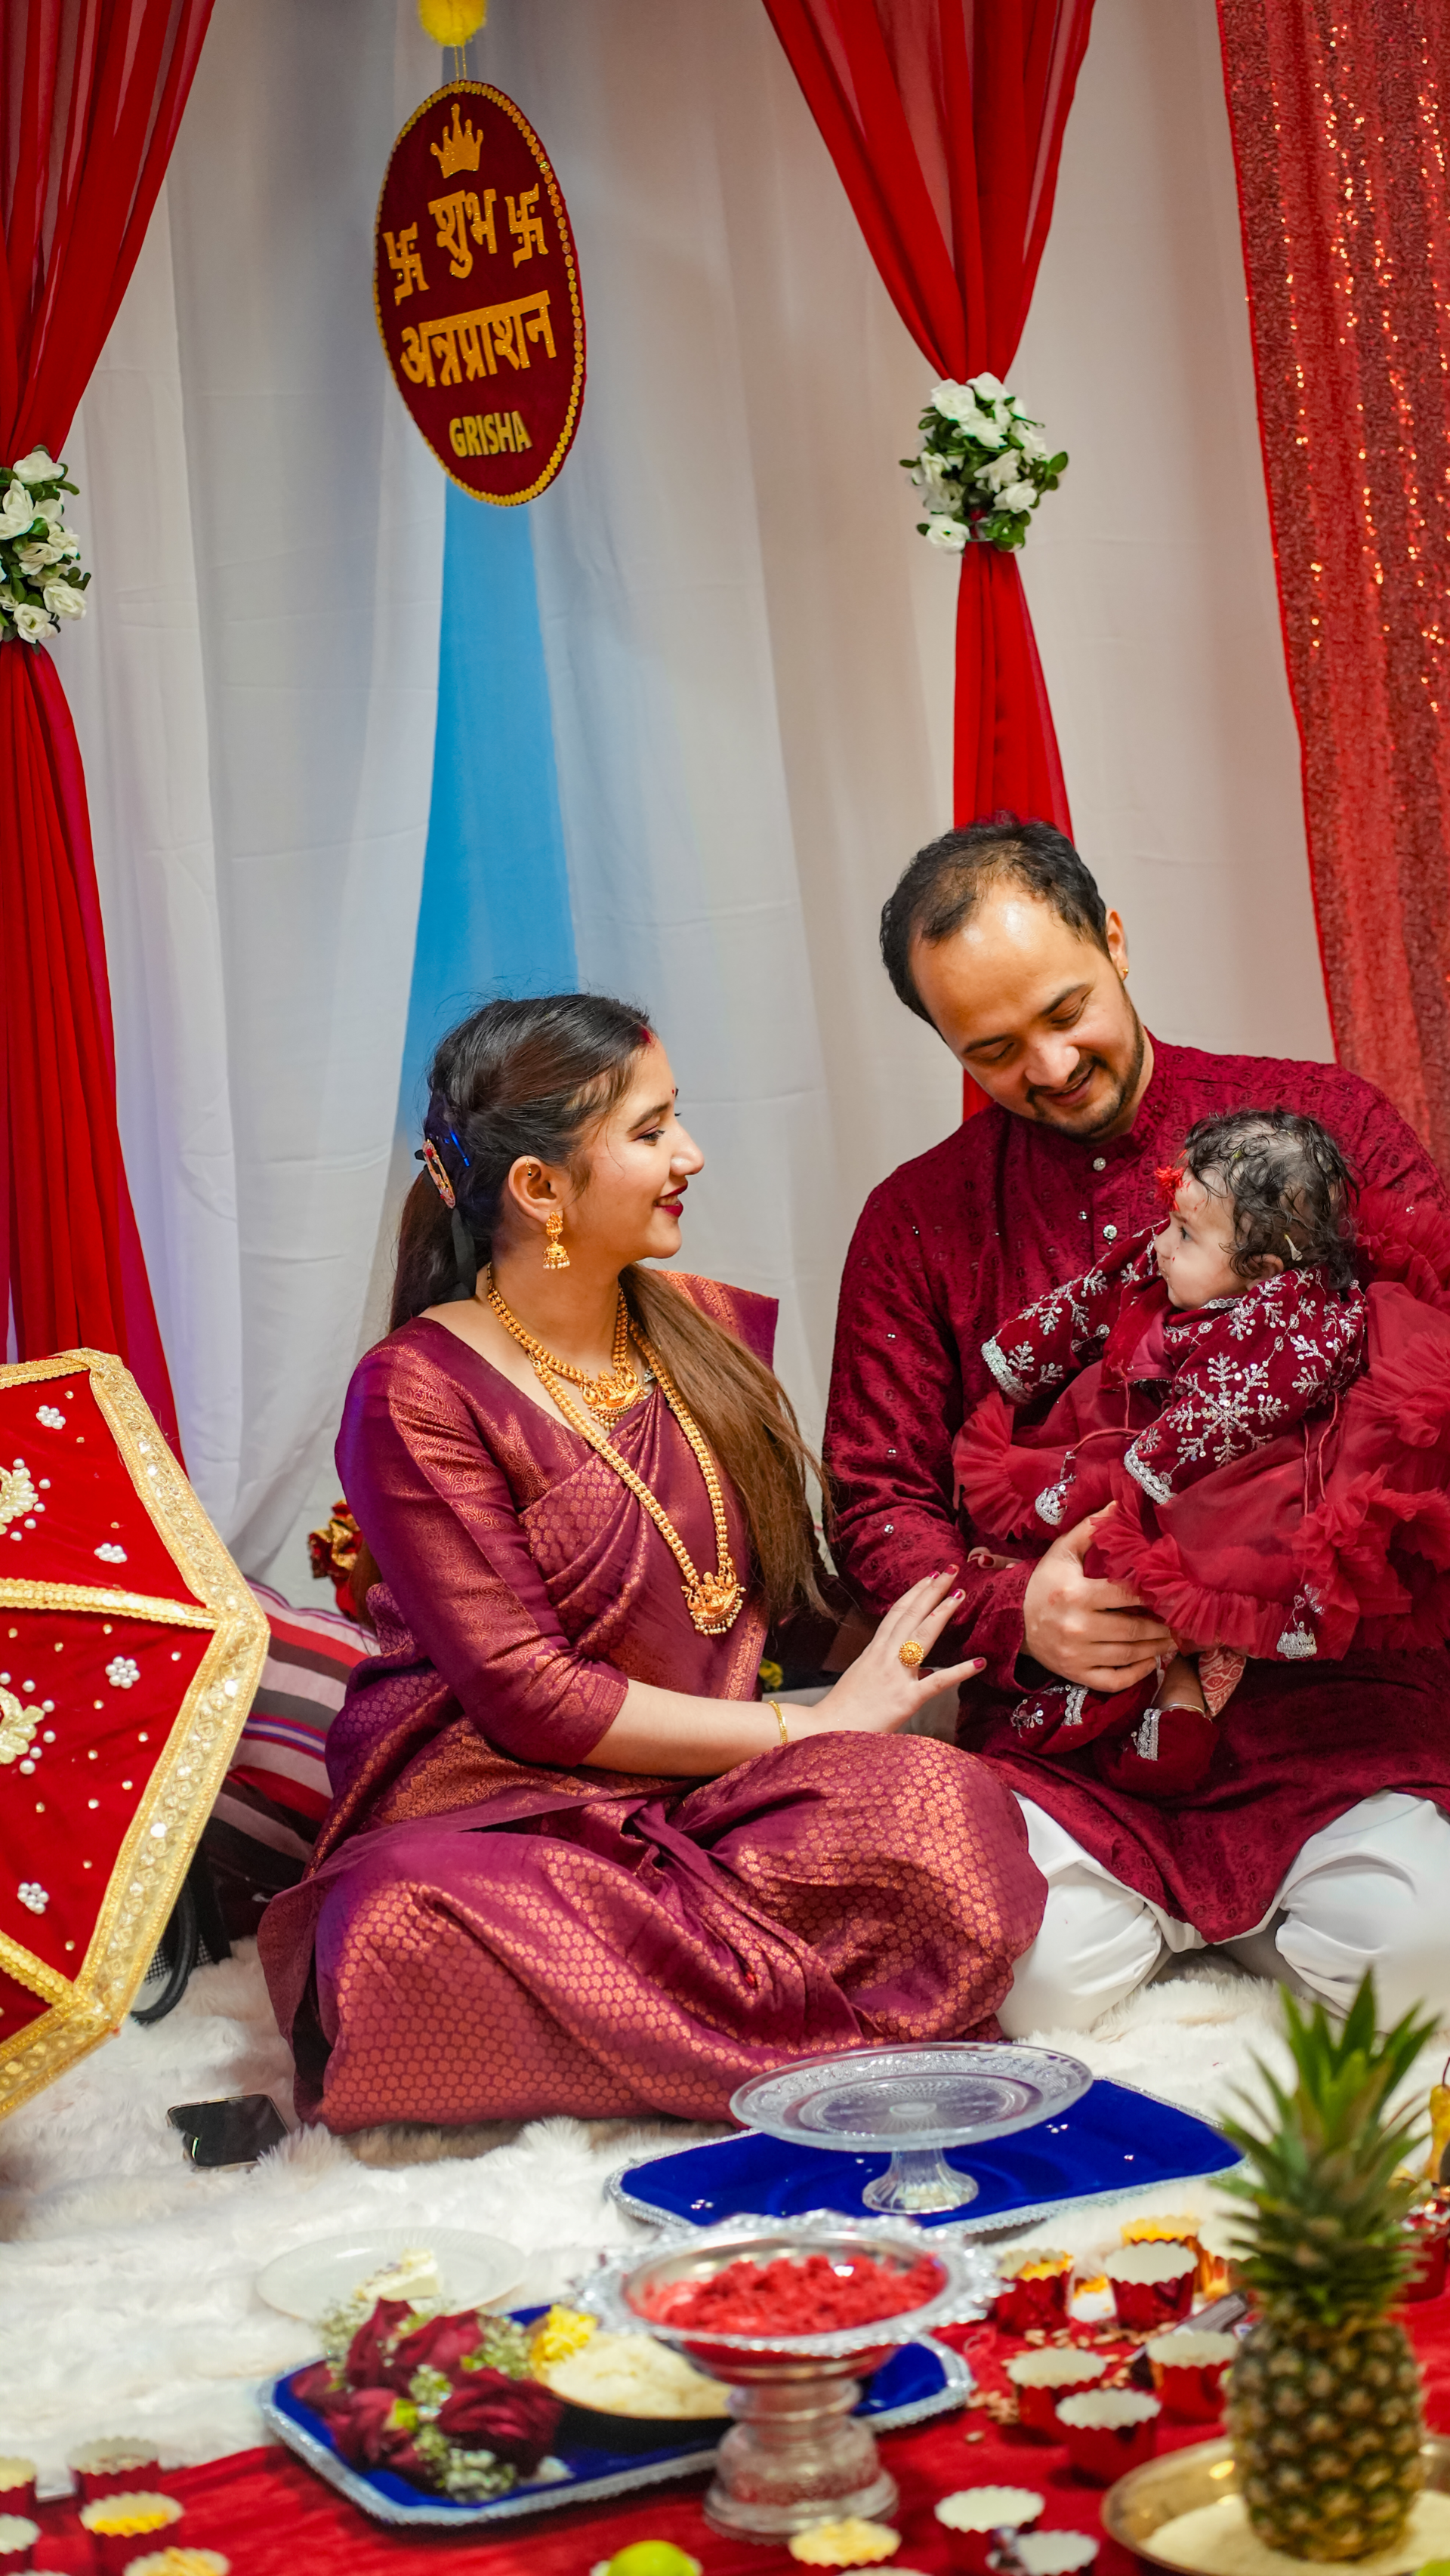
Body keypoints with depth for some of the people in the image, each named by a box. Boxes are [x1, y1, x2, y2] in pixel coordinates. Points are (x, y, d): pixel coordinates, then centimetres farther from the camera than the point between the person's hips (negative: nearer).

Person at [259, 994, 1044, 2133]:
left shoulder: (715, 1333, 13)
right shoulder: (416, 1397, -8)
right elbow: (530, 1698, -12)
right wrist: (814, 1728, -11)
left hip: (709, 1797, 4)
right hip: (493, 1808, -4)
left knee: (947, 1809, -29)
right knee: (416, 1939, -41)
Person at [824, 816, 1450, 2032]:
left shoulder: (1325, 1123, 5)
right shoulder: (916, 1223, 8)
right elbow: (877, 1506, 7)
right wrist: (1013, 1612, -15)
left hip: (1324, 1682, 0)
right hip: (1064, 1710, 1)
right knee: (1042, 1974, -24)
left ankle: (1225, 1895, 12)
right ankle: (1176, 1895, 12)